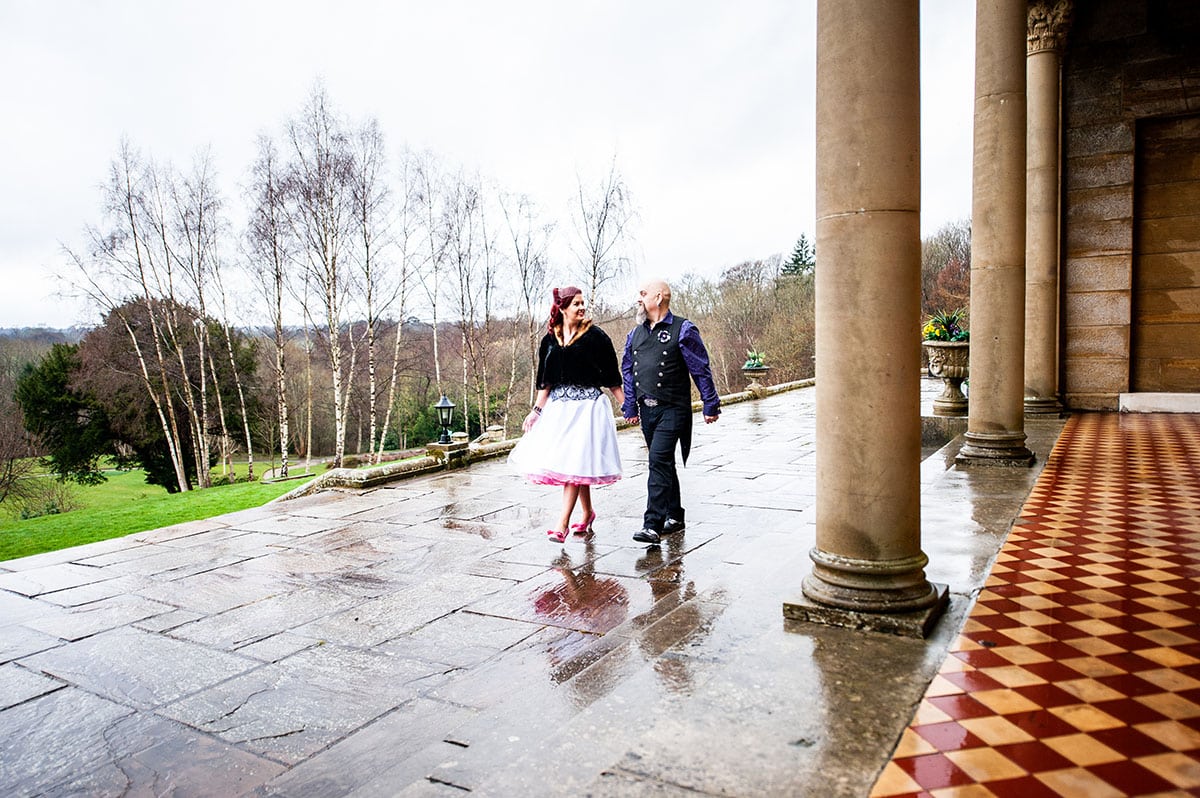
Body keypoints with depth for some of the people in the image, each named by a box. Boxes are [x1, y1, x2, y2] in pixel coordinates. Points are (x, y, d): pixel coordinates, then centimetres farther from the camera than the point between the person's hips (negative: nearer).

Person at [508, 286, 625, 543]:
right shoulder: (550, 340, 7)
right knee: (568, 463, 9)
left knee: (575, 463, -10)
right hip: (558, 405, 5)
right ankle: (588, 512, 28)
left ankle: (563, 523, -6)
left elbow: (611, 377, 0)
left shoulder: (595, 336, -3)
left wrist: (626, 405, 0)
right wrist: (536, 411, 7)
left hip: (587, 404, -4)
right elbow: (546, 381, 11)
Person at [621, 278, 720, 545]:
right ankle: (674, 517, 28)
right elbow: (627, 372, 19)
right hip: (647, 410, 7)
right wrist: (630, 407, 15)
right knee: (663, 464, 15)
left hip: (672, 409, -7)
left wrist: (710, 406, -3)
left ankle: (653, 525, -16)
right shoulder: (635, 334, 12)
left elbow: (701, 370, -4)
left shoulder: (682, 330, -6)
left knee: (659, 460, -16)